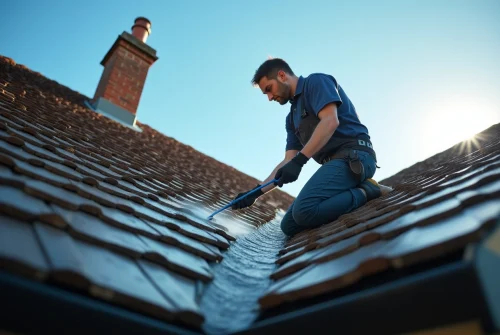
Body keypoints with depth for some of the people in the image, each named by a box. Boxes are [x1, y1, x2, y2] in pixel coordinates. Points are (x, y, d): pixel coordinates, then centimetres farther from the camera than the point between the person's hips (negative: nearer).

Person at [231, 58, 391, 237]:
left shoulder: (316, 81, 1)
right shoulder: (292, 118, 24)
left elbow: (330, 121, -17)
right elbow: (288, 161, 18)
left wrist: (299, 161, -23)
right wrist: (256, 192, 9)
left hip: (353, 157, -9)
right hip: (336, 163, 9)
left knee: (304, 210, -30)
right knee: (290, 225, 0)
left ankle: (366, 191, -11)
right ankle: (359, 190, 1)